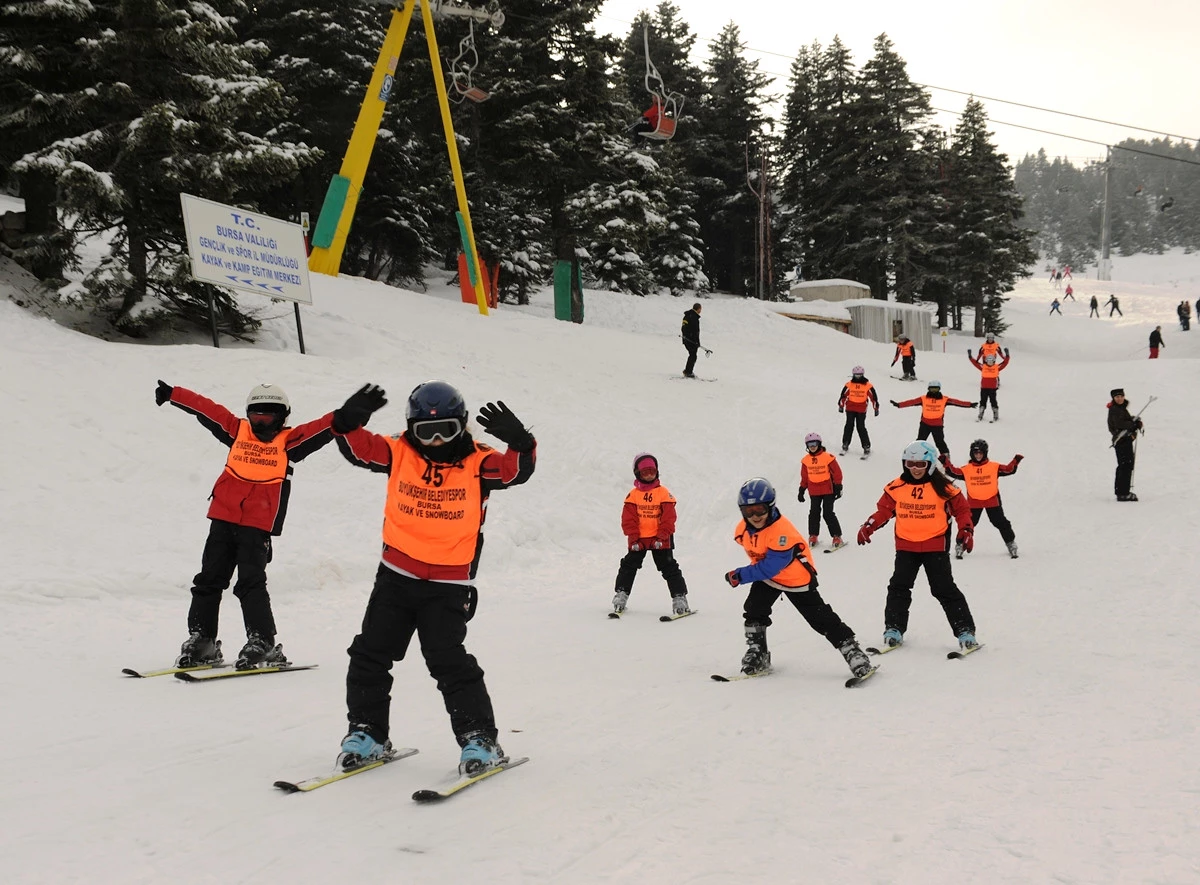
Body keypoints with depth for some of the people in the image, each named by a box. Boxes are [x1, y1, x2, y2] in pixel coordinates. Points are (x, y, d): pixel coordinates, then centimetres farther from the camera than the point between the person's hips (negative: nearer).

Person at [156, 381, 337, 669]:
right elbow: (204, 409, 17)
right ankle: (201, 640, 19)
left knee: (251, 583, -9)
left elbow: (323, 428, -7)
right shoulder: (238, 431, 13)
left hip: (257, 525, -5)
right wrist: (172, 394, 21)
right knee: (208, 580, 9)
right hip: (223, 519, 5)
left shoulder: (290, 440, 3)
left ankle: (262, 643, -1)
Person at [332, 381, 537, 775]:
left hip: (449, 584, -4)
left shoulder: (477, 462, -7)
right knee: (370, 653, 7)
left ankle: (479, 739, 2)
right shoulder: (399, 453, -1)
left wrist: (519, 441, -41)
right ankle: (367, 732, 22)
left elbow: (516, 469, -21)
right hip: (396, 576, 4)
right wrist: (348, 421, -30)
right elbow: (359, 447, -9)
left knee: (448, 660, -10)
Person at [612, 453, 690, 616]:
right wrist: (633, 538, -11)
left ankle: (679, 597, 1)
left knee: (669, 567, -1)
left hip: (660, 539, -2)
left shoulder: (663, 493, -3)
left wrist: (662, 537, -15)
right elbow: (628, 519, -3)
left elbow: (669, 518, -7)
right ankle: (621, 594, 15)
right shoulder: (633, 495, 0)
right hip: (638, 539, 2)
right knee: (628, 565, 5)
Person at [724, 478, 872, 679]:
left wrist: (740, 575, -31)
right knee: (754, 612, -8)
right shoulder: (743, 530, -12)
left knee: (821, 619, -5)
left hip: (797, 580, -6)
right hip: (766, 579, 6)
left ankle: (851, 649, 5)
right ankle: (757, 654, 6)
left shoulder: (782, 531, -36)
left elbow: (769, 568, -35)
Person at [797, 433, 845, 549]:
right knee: (814, 513, 4)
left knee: (828, 514, -6)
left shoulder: (827, 457, -9)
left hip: (828, 490, -4)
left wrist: (838, 487, -7)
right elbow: (804, 477, 13)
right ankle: (813, 536, 16)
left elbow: (837, 473, -5)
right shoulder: (806, 460, 4)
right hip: (814, 491, 4)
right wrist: (802, 490, 13)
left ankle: (837, 537, 3)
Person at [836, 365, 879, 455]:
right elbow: (843, 395, 9)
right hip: (850, 408, 2)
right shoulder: (849, 385, 0)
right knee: (849, 426, 3)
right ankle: (845, 445, 15)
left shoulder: (868, 386, -4)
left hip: (861, 410, -2)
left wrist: (876, 408, 4)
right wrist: (841, 405, 11)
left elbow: (873, 397, 3)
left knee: (861, 428, -4)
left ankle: (866, 447, 2)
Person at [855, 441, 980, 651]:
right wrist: (868, 527, -3)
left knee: (945, 589, -2)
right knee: (899, 587, 1)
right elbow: (883, 510, 9)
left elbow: (962, 510, 5)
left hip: (936, 547, -3)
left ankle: (965, 631, 5)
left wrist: (966, 531, -8)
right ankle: (893, 629, 11)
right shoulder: (896, 487, 1)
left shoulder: (943, 488, -5)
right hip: (906, 547, 3)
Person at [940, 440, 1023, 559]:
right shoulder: (967, 469, -1)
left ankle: (1011, 543, 23)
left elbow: (1008, 470, -4)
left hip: (992, 501, 0)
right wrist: (945, 462, -16)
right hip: (974, 502, 0)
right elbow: (954, 472, -5)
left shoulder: (994, 467, -2)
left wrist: (1015, 461, -18)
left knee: (1001, 523, 7)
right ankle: (961, 546, 19)